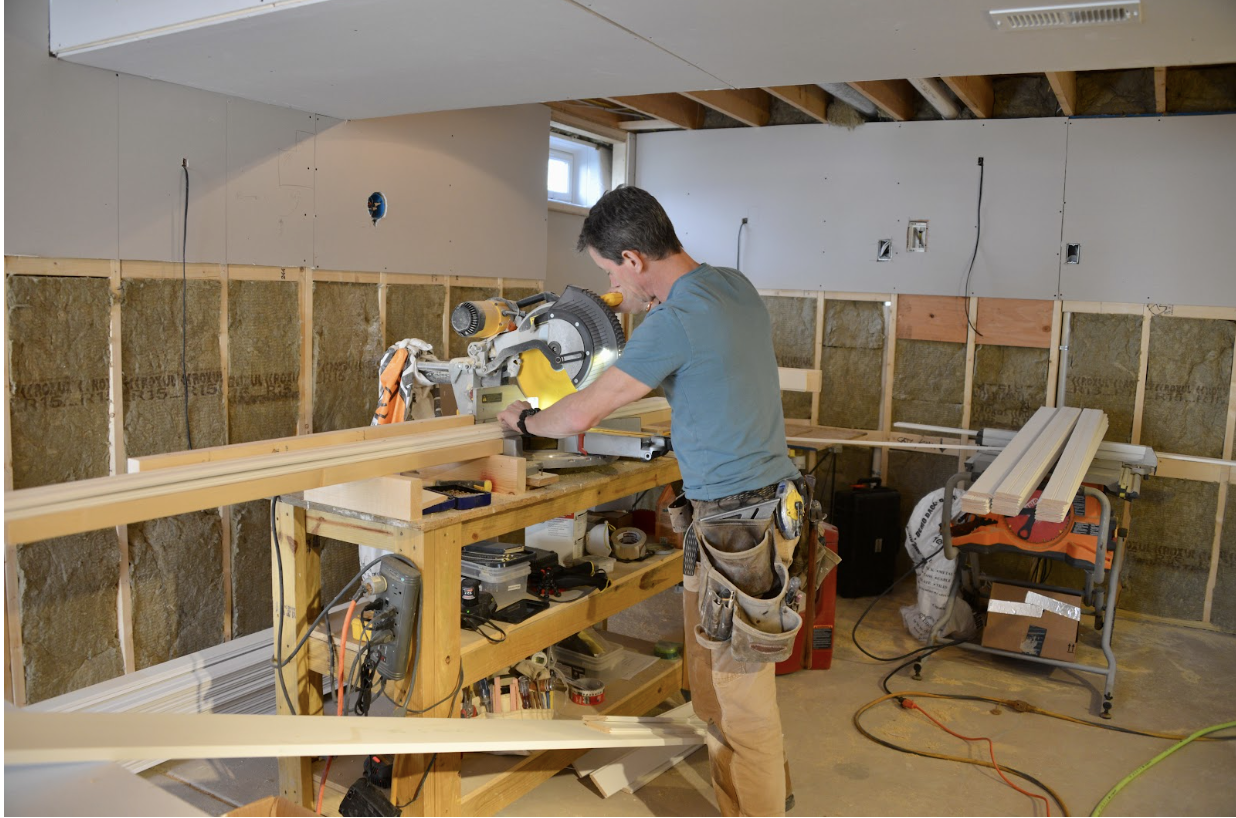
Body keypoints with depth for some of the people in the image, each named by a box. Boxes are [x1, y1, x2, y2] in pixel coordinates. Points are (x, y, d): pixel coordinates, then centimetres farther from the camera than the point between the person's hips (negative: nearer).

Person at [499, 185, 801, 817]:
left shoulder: (675, 322, -20)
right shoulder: (734, 285, 8)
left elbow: (578, 416, -15)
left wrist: (525, 419, 5)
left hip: (737, 516, -9)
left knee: (742, 692, 3)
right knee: (709, 678, 19)